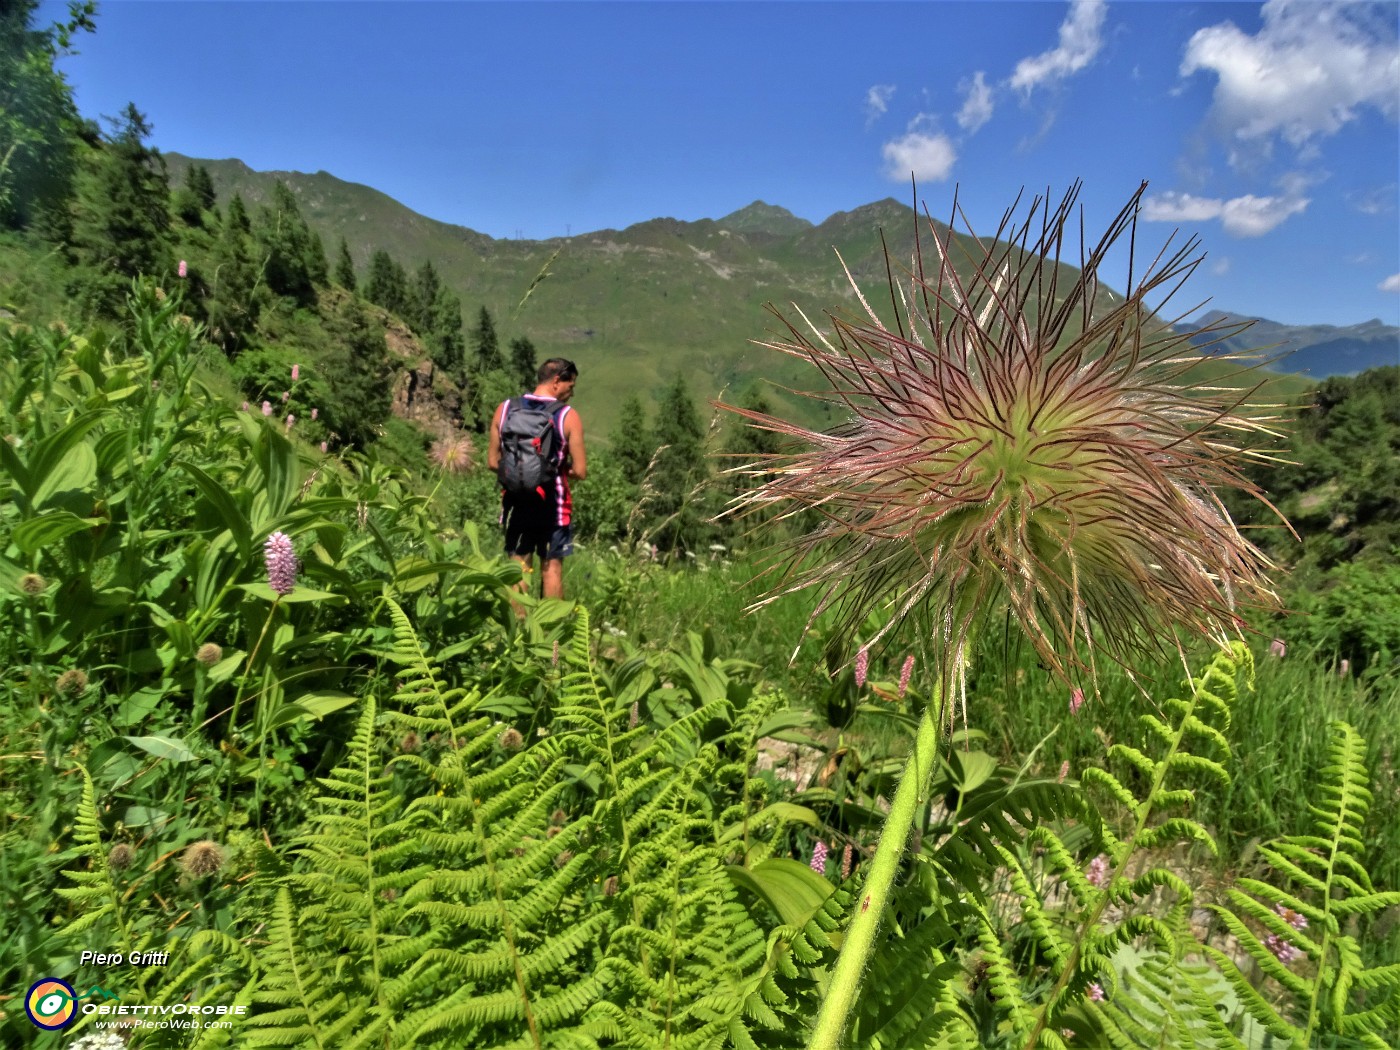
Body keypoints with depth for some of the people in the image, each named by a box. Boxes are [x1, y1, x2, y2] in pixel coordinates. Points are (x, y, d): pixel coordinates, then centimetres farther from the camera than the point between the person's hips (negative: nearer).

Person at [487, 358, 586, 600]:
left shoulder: (505, 408, 1)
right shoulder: (568, 416, -10)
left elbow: (493, 462, 4)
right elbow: (580, 471, -11)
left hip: (516, 500, 3)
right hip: (552, 501, -3)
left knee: (519, 567, 11)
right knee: (551, 567, 9)